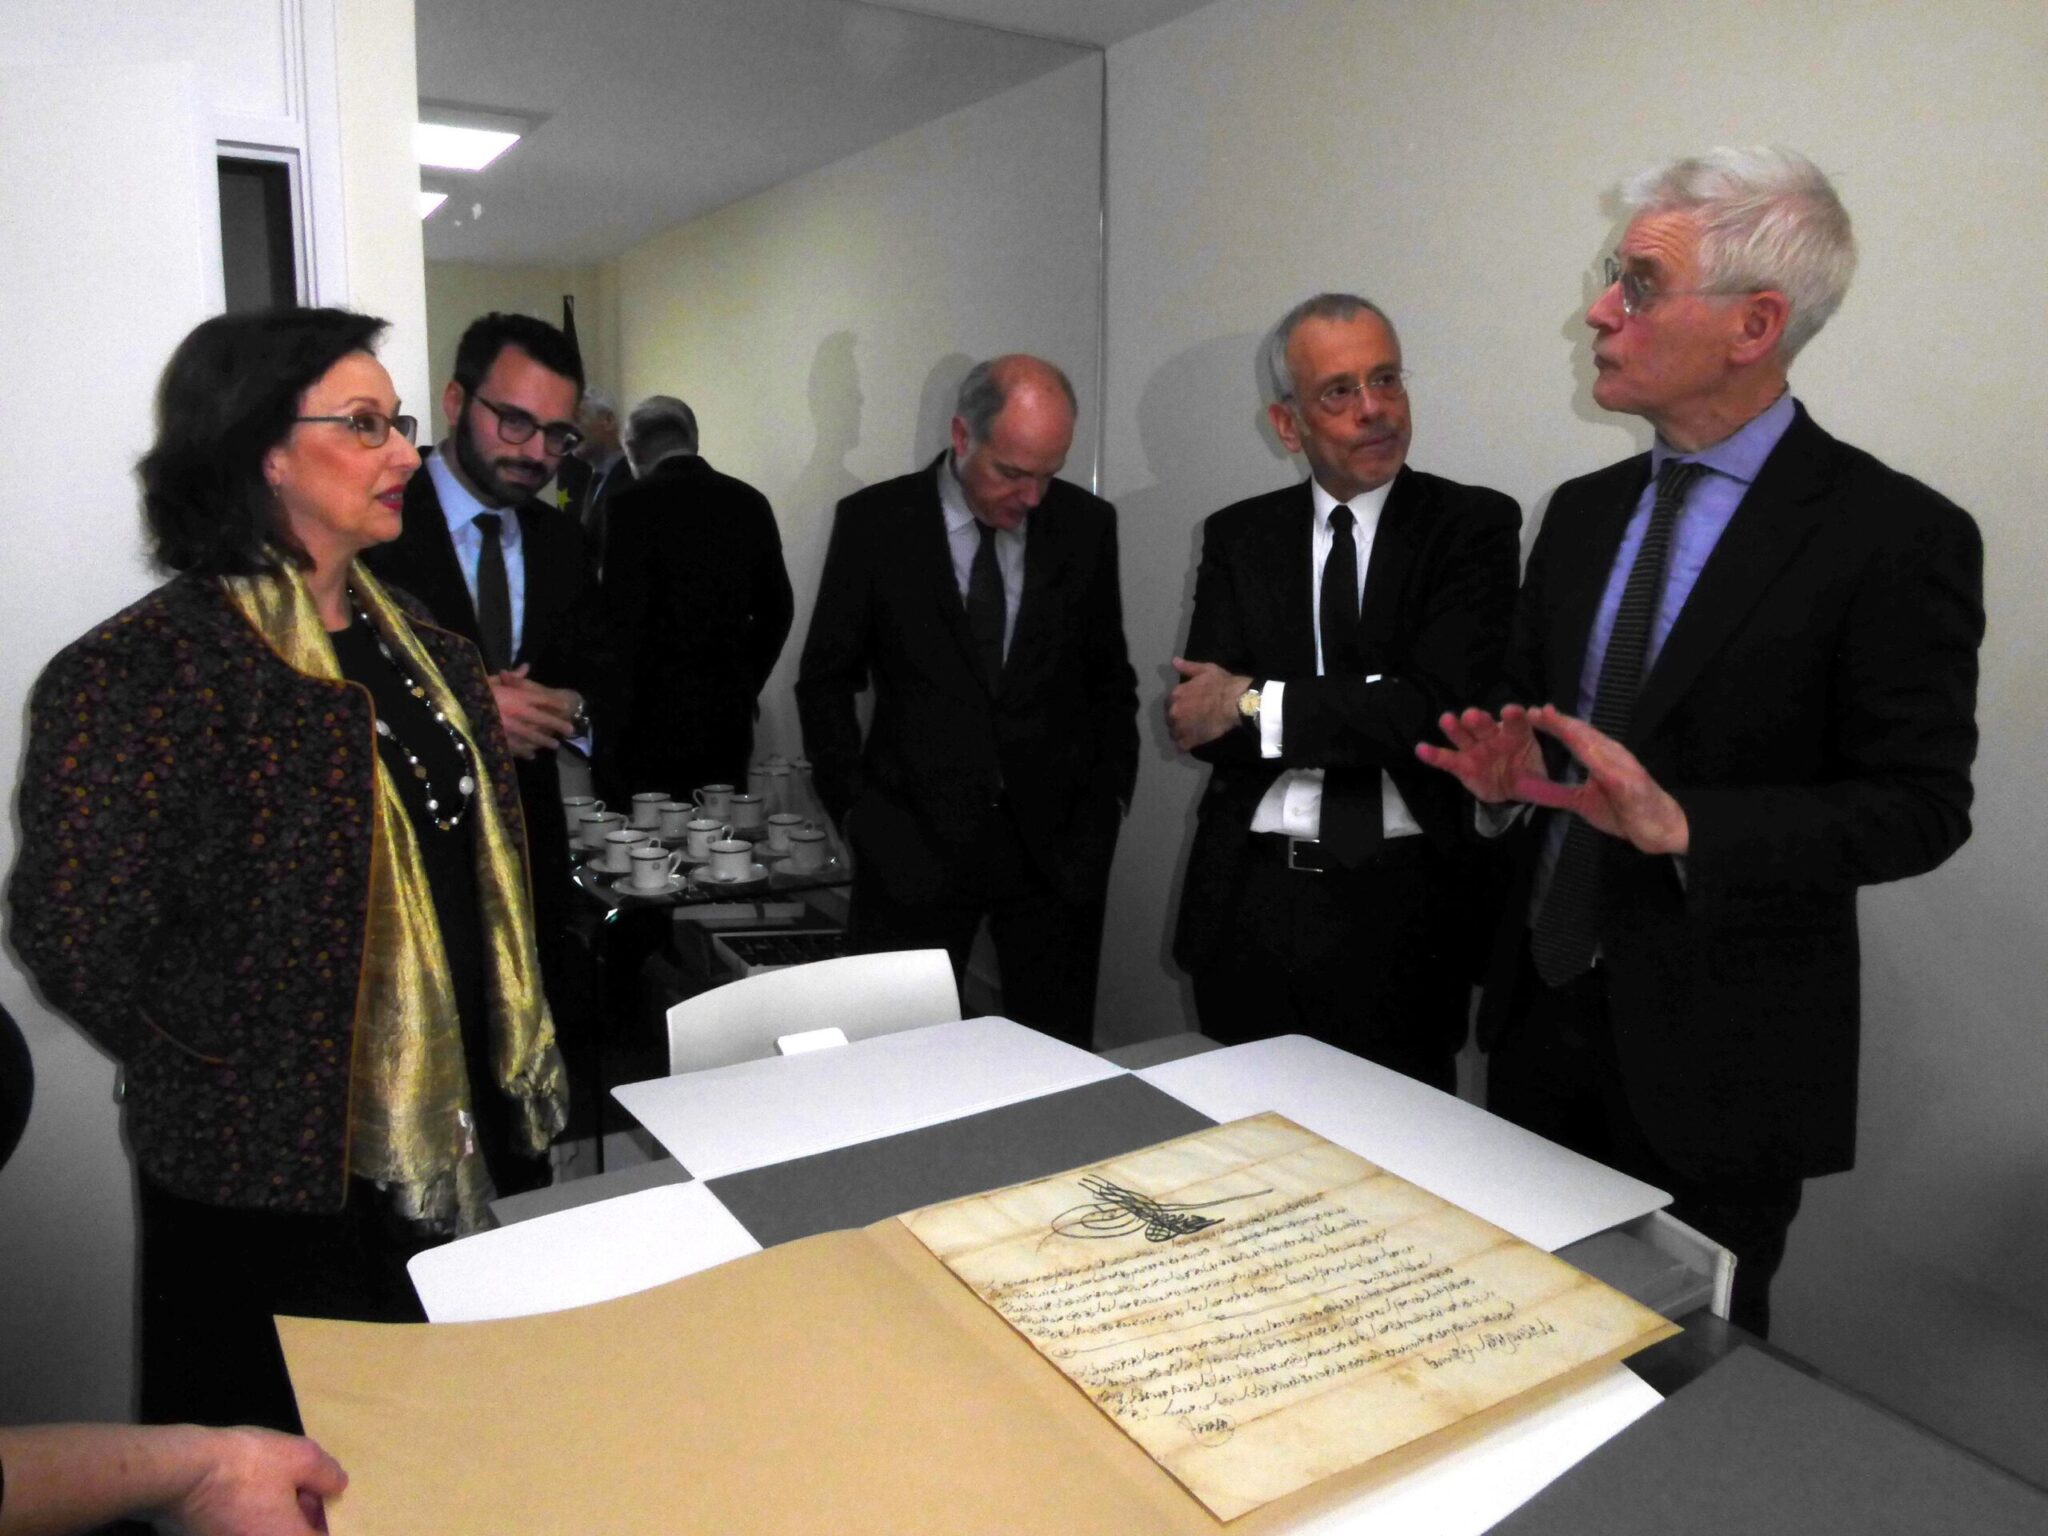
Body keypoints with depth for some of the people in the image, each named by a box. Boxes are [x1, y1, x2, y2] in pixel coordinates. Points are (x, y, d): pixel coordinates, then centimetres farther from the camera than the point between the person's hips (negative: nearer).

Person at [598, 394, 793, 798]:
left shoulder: (632, 505, -10)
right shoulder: (750, 502, 6)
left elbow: (624, 617, -14)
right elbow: (776, 610, 11)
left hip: (649, 719, -5)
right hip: (727, 718, 5)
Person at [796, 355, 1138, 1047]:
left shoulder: (1087, 524, 3)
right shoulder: (874, 521, -3)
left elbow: (1110, 678, 11)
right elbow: (826, 681, 3)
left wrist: (1106, 801, 4)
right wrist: (857, 809, -3)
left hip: (1056, 842, 2)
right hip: (917, 841, -1)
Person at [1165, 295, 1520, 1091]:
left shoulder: (1474, 524, -2)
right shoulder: (1239, 536, 6)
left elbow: (1441, 709, -15)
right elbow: (1198, 715, -5)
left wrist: (1256, 705, -13)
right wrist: (1372, 720, -14)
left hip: (1400, 908, -2)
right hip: (1252, 899, 3)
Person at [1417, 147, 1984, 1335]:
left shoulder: (1895, 535, -12)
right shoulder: (1586, 512, 7)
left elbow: (1919, 805, -13)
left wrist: (1683, 825, -27)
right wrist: (1506, 769, -8)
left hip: (1718, 1052, -5)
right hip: (1544, 1011, 6)